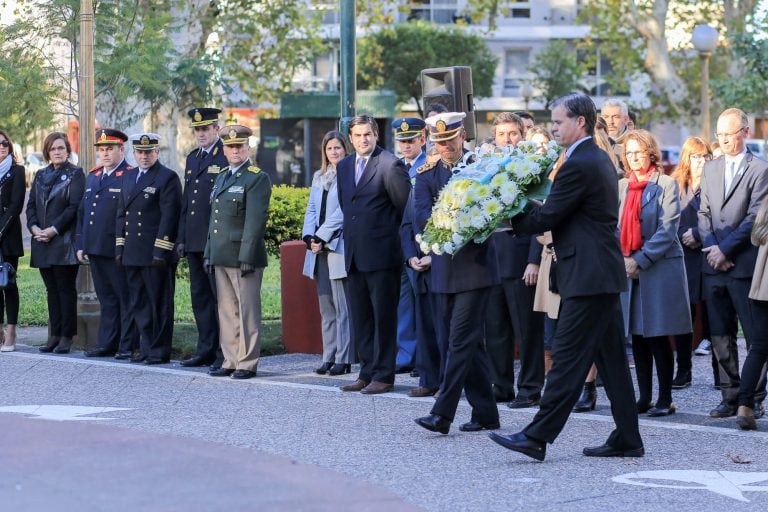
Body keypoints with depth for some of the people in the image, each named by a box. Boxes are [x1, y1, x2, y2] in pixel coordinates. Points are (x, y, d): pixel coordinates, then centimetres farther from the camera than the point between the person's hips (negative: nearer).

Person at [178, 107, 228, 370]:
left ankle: (225, 353, 0)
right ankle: (206, 350, 17)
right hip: (194, 241, 8)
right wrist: (182, 238, 15)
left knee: (220, 296, -4)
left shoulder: (227, 158, -7)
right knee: (200, 296, 11)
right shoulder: (192, 158, 17)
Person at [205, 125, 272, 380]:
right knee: (227, 311, 10)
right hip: (221, 257, 8)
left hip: (244, 257, -8)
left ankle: (247, 364, 1)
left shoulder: (257, 178, -7)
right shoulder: (221, 177, 17)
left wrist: (247, 257, -19)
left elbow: (255, 220, -14)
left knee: (247, 311, -3)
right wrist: (209, 253, 16)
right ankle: (231, 361, 15)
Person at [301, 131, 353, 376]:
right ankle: (329, 358, 12)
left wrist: (321, 237, -14)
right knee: (326, 307, 9)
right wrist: (309, 237, -2)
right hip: (319, 249, 7)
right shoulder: (319, 177, 18)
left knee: (342, 307, -5)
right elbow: (311, 209, 14)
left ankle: (343, 358, -4)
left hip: (339, 247, -7)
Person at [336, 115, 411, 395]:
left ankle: (383, 375, 4)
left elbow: (405, 206, -7)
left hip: (381, 253, -7)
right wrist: (353, 233, 14)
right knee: (360, 318, 11)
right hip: (354, 254, 7)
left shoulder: (390, 165, -9)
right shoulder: (344, 166, 13)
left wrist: (388, 232, 0)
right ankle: (367, 373, 18)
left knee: (384, 317, -1)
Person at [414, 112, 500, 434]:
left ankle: (443, 414, -14)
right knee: (461, 342, 8)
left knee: (460, 340, -11)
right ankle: (485, 413, 16)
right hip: (444, 270, 5)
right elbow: (422, 219, -7)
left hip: (475, 265, -5)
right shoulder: (426, 175, 6)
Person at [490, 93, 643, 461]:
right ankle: (627, 439, 14)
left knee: (567, 358, -9)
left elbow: (546, 218, -15)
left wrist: (510, 222, -1)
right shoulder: (600, 159, 15)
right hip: (604, 274, 10)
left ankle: (537, 437, -8)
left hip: (587, 276, -10)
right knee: (611, 358, 11)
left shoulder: (578, 165, -16)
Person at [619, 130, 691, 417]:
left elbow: (667, 230, -11)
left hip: (660, 268, -5)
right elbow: (616, 227, 10)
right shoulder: (622, 187, 10)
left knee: (658, 337, -4)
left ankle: (665, 400, 3)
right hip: (629, 270, 5)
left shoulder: (666, 185, -5)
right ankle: (644, 398, 14)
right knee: (638, 337, 8)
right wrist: (622, 258, -7)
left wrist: (640, 260, -16)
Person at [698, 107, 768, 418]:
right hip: (714, 265, 6)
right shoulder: (710, 168, 15)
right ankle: (730, 397, 14)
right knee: (721, 337, 8)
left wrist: (725, 249, -13)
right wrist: (711, 248, -3)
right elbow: (704, 213, 13)